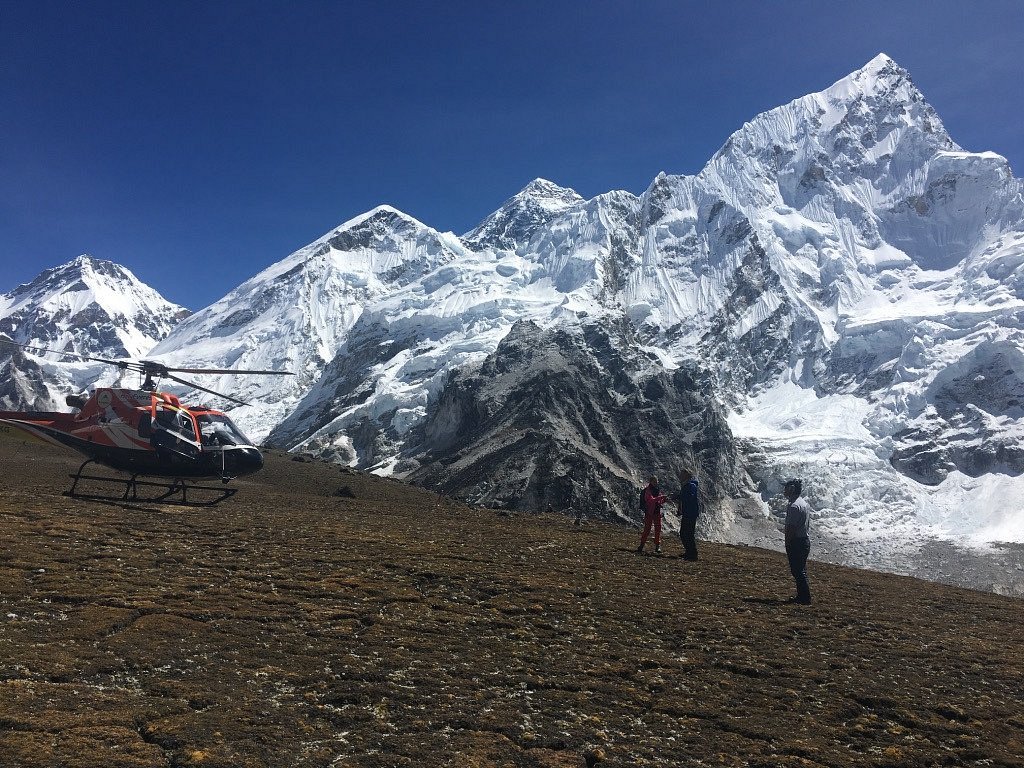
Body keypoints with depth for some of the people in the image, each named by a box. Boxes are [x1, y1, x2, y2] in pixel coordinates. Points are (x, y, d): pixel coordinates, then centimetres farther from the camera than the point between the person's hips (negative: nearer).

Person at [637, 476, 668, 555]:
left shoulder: (658, 490, 10)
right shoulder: (647, 491, -10)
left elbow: (659, 501, 15)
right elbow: (651, 500, -26)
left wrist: (664, 500, -5)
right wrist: (661, 497, -31)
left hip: (657, 512, 6)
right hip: (649, 512, -6)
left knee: (658, 529, 5)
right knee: (647, 529, -5)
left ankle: (657, 547, 12)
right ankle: (641, 547, 2)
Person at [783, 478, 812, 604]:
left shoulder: (794, 506, -19)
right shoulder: (805, 503, 12)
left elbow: (791, 528, -21)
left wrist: (788, 544, -16)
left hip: (796, 542, -10)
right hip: (805, 541, 10)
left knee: (797, 571, -3)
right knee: (801, 570, 16)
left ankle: (805, 598, 1)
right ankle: (803, 597, 23)